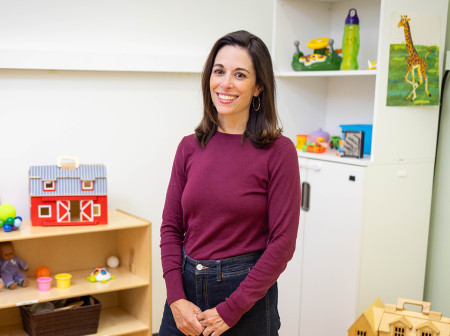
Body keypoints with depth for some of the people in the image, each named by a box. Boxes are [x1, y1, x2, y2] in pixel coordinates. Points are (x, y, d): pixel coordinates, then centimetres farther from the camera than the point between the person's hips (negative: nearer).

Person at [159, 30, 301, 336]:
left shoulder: (279, 151, -11)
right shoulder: (190, 147, 1)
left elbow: (283, 242, -12)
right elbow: (171, 226, 3)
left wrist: (230, 310, -12)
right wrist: (176, 299, -7)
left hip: (246, 290, -3)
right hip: (187, 288, 4)